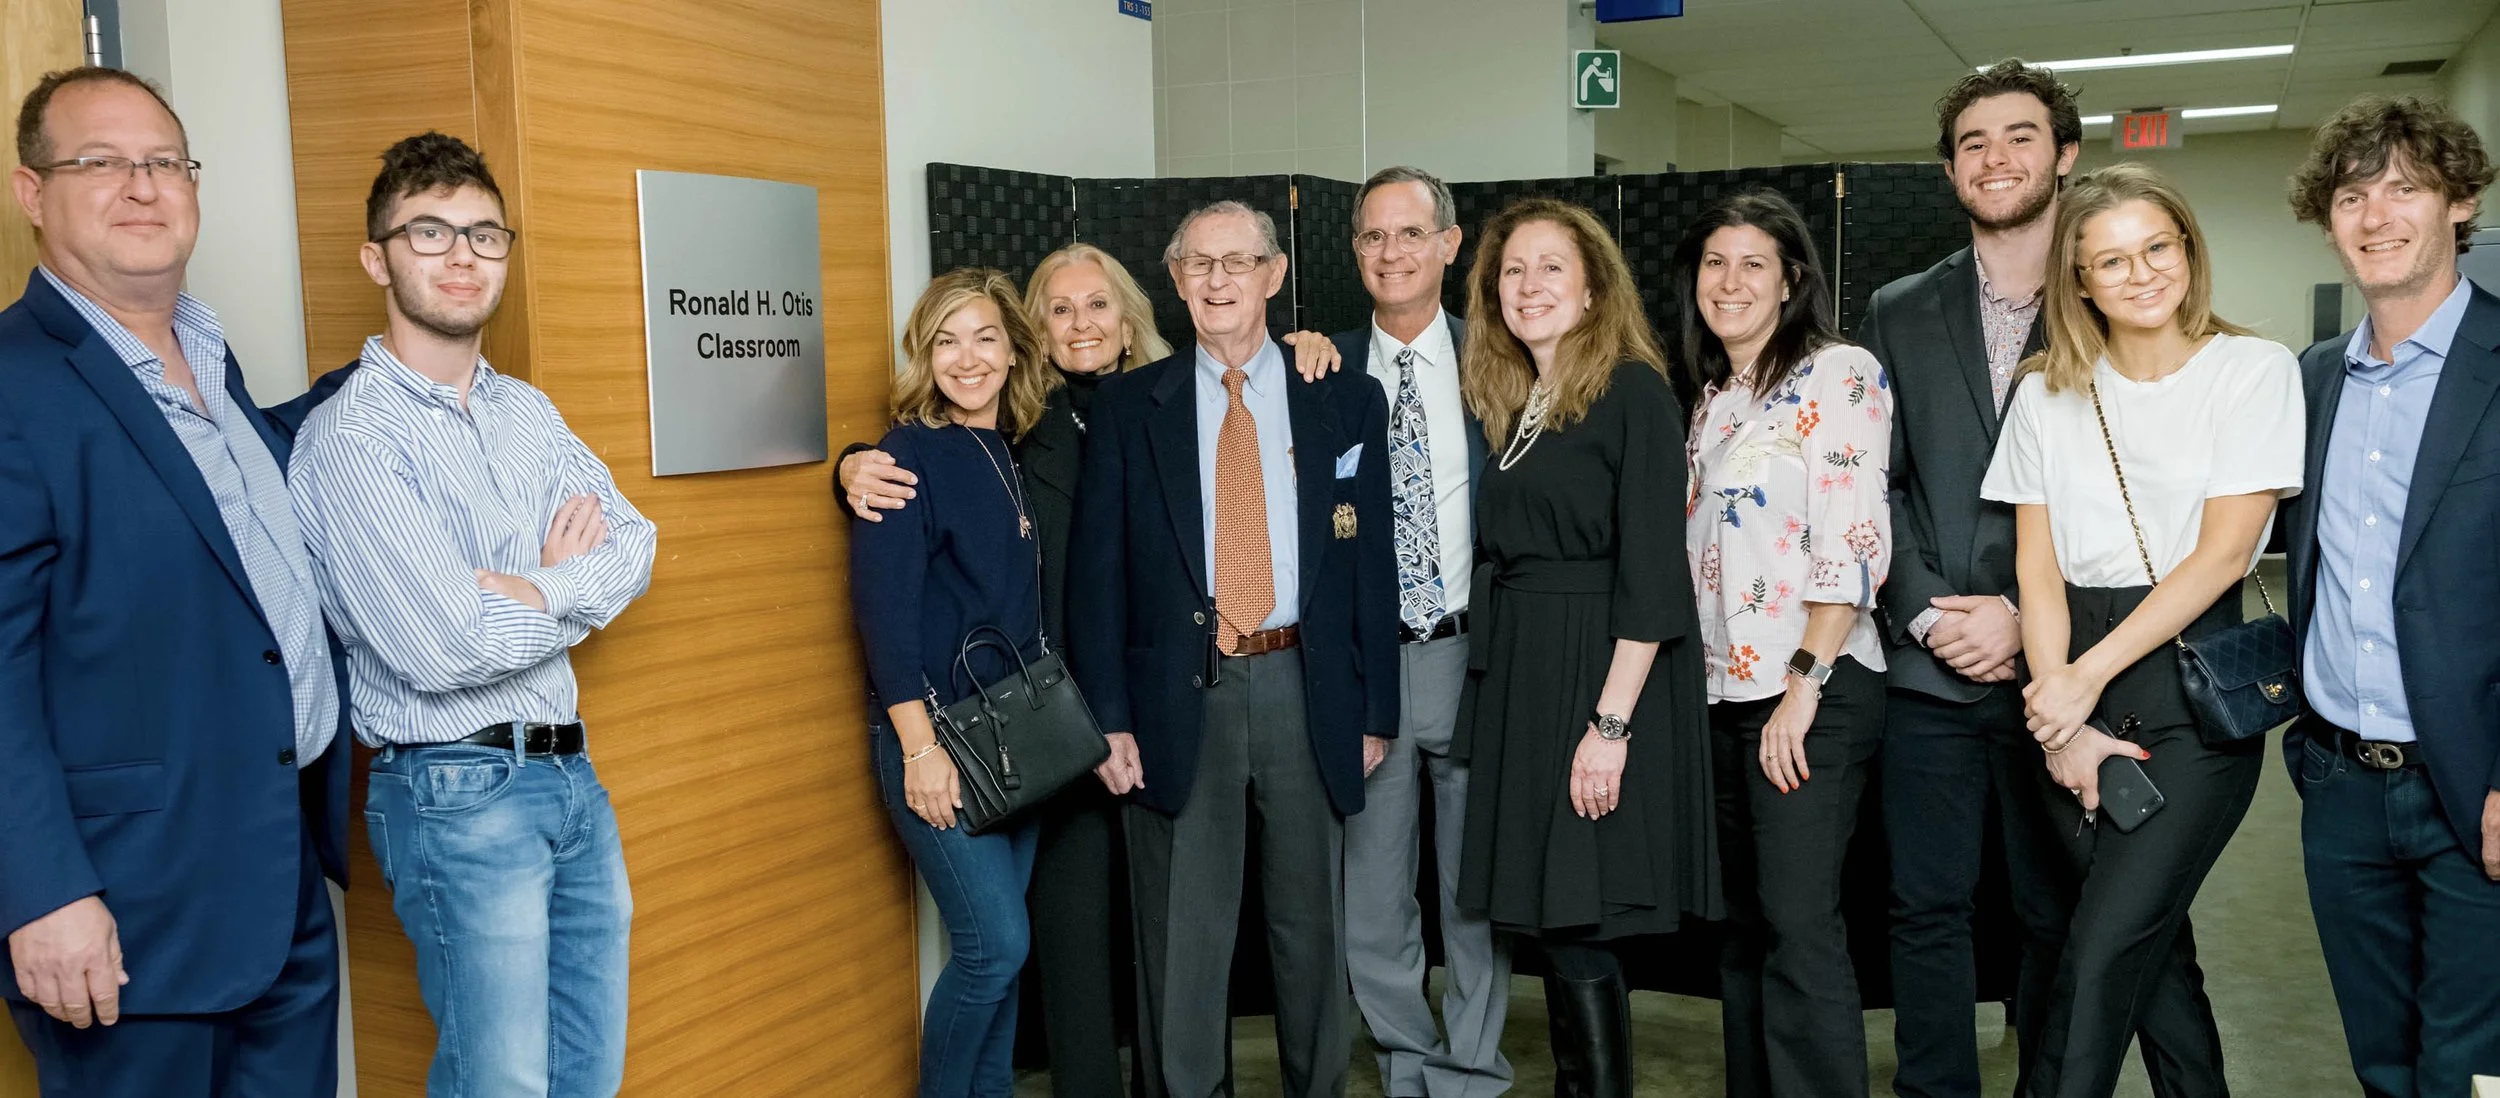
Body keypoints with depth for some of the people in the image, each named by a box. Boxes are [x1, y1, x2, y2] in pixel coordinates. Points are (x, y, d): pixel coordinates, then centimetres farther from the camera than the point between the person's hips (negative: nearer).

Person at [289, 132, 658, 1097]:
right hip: (459, 791, -7)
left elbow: (633, 545, 2)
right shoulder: (352, 432, -14)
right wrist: (573, 588, -5)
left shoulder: (528, 412, 11)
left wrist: (532, 592, -16)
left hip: (570, 772, 7)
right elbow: (444, 648, -21)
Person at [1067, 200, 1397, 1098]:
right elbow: (1097, 570, 1)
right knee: (1181, 936, 7)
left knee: (1312, 922, 14)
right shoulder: (1127, 407, 4)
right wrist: (1109, 719, -5)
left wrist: (1374, 712, 2)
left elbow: (1373, 565, 5)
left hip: (1305, 693, 1)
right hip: (1180, 697, -1)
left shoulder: (1346, 401, 6)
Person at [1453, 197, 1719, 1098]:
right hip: (1517, 679, 7)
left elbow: (1651, 574, -15)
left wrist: (1611, 721, -20)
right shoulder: (1511, 404, 14)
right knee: (1550, 921, 12)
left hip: (1600, 677, -7)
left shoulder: (1633, 391, -8)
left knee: (1577, 930, -5)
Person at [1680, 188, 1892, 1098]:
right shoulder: (1712, 397, 17)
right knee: (1745, 927, 12)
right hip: (1723, 695, 8)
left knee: (1799, 928, -8)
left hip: (1813, 696, -8)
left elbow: (1854, 545, -15)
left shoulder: (1837, 375, -6)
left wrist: (1802, 686, -18)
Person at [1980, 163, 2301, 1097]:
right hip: (2069, 687, 4)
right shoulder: (2047, 393, 7)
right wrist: (2060, 724, -7)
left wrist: (2087, 679, -13)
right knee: (2155, 948, 12)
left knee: (2102, 954, -11)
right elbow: (2037, 567, 3)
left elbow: (2223, 551, -10)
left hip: (2194, 680, -4)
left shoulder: (2254, 372, -3)